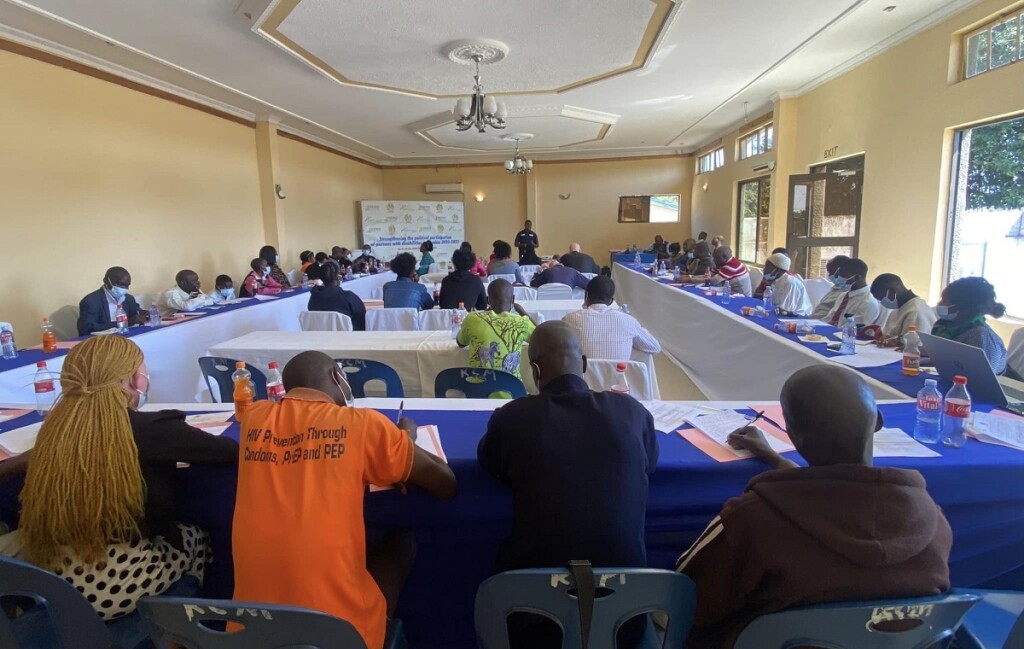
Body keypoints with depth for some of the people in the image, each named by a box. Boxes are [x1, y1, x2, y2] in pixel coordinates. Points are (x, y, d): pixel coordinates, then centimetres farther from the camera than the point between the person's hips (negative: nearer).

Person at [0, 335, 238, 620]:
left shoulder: (57, 425, -2)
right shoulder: (151, 429, -19)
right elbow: (231, 451, -10)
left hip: (52, 581, 6)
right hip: (117, 585, -5)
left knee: (178, 534, 27)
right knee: (196, 538, 23)